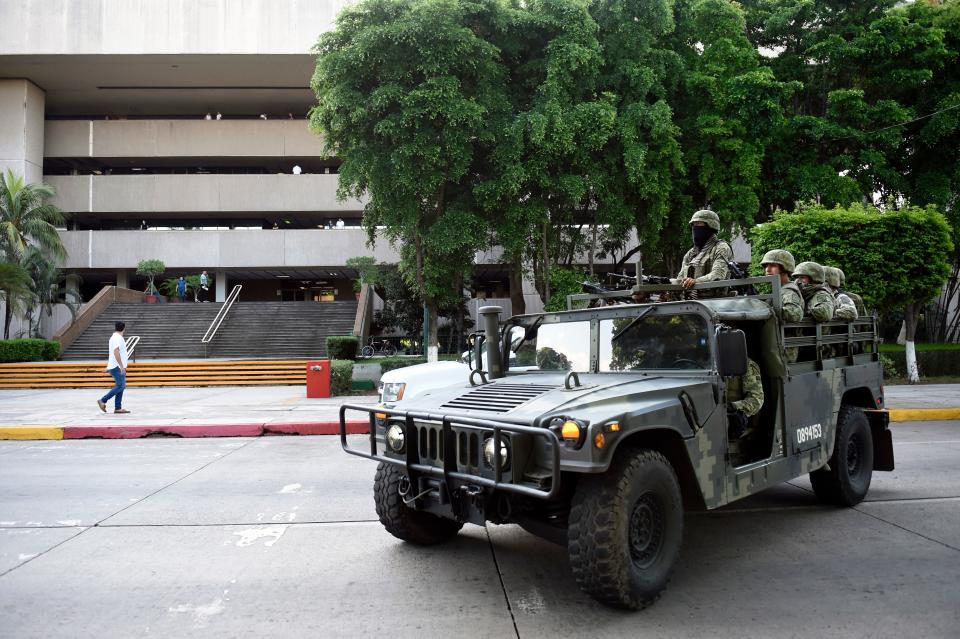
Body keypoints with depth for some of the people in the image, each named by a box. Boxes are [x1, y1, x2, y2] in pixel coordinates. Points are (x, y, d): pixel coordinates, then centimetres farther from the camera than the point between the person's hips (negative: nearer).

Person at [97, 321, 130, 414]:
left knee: (121, 386, 7)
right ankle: (103, 400, -4)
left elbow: (110, 352, 22)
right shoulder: (117, 338, -14)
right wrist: (121, 366, -25)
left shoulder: (114, 337, 17)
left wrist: (108, 366, 27)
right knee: (120, 386, -12)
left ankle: (118, 408, 6)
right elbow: (116, 352, -23)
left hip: (117, 367, 10)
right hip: (117, 367, -10)